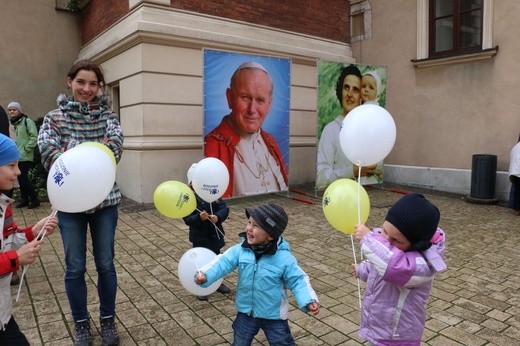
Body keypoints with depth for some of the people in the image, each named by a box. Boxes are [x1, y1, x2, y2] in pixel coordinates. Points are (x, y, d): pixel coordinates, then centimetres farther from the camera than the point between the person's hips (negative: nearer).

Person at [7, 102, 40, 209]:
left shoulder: (27, 121, -9)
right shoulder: (14, 123, 15)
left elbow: (34, 137, -16)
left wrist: (26, 148, -16)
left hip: (25, 157, -8)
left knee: (23, 179, -9)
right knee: (21, 179, 10)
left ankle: (35, 199, 1)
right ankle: (25, 200, 19)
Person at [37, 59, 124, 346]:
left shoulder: (107, 115, 3)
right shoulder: (55, 117, 1)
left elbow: (116, 139, -16)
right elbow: (46, 148, -16)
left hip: (105, 199, 1)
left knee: (105, 263, 10)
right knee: (75, 267, 9)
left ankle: (108, 320, 29)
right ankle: (81, 323, 29)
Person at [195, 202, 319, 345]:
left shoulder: (284, 258, -24)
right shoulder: (240, 250, -14)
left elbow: (297, 280, -18)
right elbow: (223, 262, -18)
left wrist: (309, 301, -32)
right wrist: (205, 274, -35)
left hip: (274, 316, -3)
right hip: (246, 312, 4)